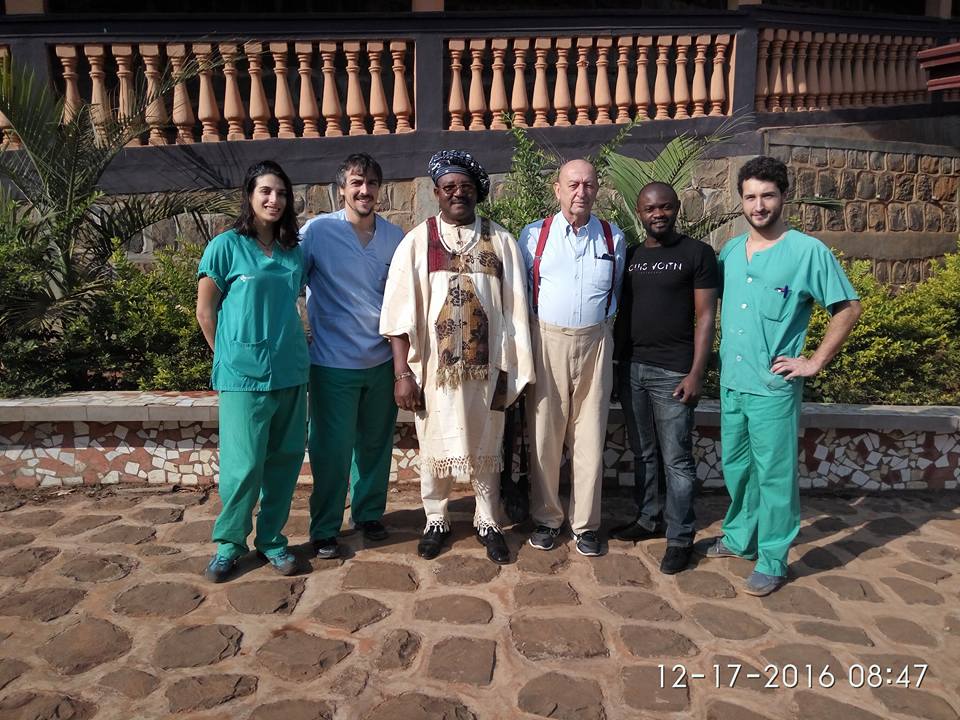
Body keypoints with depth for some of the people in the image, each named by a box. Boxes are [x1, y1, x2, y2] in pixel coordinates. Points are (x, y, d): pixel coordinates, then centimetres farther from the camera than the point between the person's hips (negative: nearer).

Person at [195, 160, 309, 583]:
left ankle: (271, 538, 26)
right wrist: (230, 356, 4)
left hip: (291, 371, 5)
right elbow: (205, 311, 1)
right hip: (244, 374, -4)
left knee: (285, 460, 9)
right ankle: (229, 542, 20)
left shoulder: (294, 251, 9)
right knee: (245, 464, -2)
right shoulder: (227, 246, -4)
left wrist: (288, 346, 12)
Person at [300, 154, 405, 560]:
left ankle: (369, 514, 34)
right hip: (333, 363, -4)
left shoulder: (394, 237, 4)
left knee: (376, 444, 15)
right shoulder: (317, 231, -8)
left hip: (381, 362, 4)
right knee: (332, 450, 3)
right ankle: (324, 529, 21)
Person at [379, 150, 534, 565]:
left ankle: (488, 522, 30)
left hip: (485, 366, 1)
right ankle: (436, 521, 31)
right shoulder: (418, 241, -2)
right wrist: (402, 373, -9)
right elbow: (400, 312, -4)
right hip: (434, 365, -1)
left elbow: (514, 309, 1)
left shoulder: (500, 241, 1)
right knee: (434, 447, 12)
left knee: (486, 447, 13)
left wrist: (513, 367, -3)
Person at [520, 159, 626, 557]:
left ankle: (586, 523, 19)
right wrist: (525, 341, 5)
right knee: (545, 433, 5)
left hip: (595, 343, 1)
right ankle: (546, 517, 21)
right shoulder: (534, 235, 3)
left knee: (590, 435, 5)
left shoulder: (613, 237, 8)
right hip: (546, 341, -1)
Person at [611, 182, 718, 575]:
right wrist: (616, 360, 9)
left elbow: (705, 317, -5)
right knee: (642, 453, 14)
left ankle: (680, 537, 12)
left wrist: (696, 373, -12)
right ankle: (647, 519, 28)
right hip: (630, 367, 5)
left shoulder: (697, 254, -1)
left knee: (676, 458, 0)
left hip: (673, 372, -5)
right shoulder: (629, 256, 12)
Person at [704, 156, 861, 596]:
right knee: (735, 467, 18)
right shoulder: (730, 251, 7)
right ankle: (740, 537, 36)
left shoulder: (808, 251, -9)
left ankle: (772, 562, 17)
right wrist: (718, 357, 10)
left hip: (773, 388, -5)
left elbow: (849, 309, -5)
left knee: (773, 475, 3)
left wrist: (815, 362, -8)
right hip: (731, 382, 6)